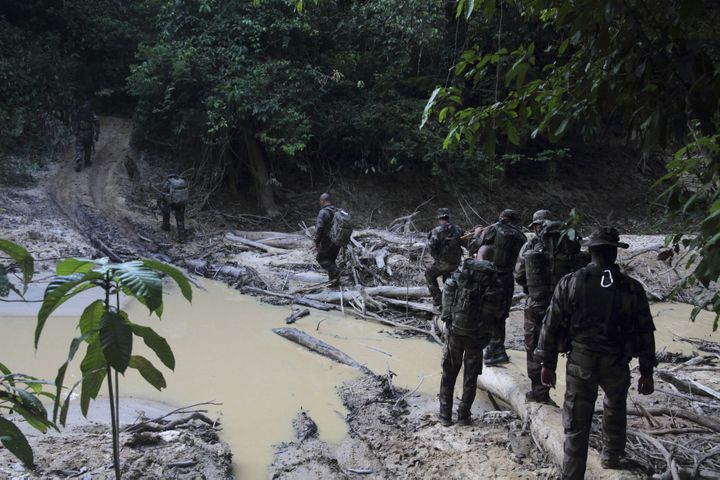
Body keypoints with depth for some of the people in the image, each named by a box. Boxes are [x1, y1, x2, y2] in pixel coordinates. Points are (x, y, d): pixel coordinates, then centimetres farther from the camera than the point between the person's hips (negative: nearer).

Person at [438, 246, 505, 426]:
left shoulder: (461, 272, 1)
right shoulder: (495, 279, -2)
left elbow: (448, 291, -7)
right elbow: (500, 309, -6)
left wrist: (448, 316, 4)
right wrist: (489, 322, 10)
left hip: (455, 328, 1)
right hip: (479, 334, 0)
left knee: (449, 372, 12)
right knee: (471, 375, 12)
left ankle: (445, 414, 14)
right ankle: (464, 415, 14)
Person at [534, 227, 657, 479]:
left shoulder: (570, 283, -6)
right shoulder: (632, 288, -5)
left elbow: (551, 325, -4)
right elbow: (645, 333, 0)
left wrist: (548, 364, 5)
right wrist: (646, 372, 9)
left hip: (580, 363, -1)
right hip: (616, 364, 1)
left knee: (576, 425, 4)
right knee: (614, 410, 29)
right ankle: (611, 457, 44)